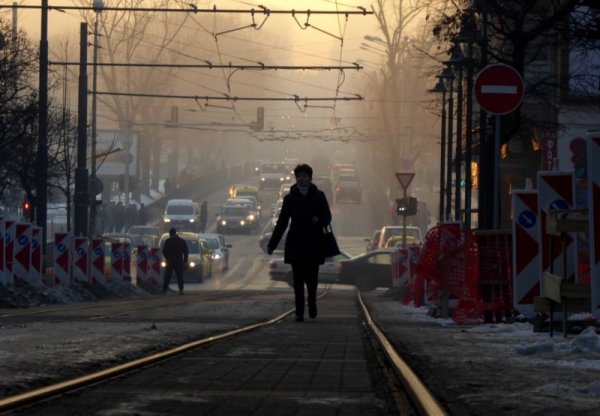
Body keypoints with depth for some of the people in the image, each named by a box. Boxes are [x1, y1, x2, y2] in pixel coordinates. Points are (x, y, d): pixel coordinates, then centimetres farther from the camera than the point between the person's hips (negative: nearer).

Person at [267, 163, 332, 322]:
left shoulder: (318, 196, 6)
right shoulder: (290, 198, 8)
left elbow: (327, 218, 8)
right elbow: (281, 222, 9)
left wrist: (318, 220, -16)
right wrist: (272, 244, 5)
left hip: (314, 244, 0)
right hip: (295, 244, 0)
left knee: (312, 278, -2)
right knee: (298, 279, -2)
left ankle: (312, 302, 26)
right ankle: (299, 311, 0)